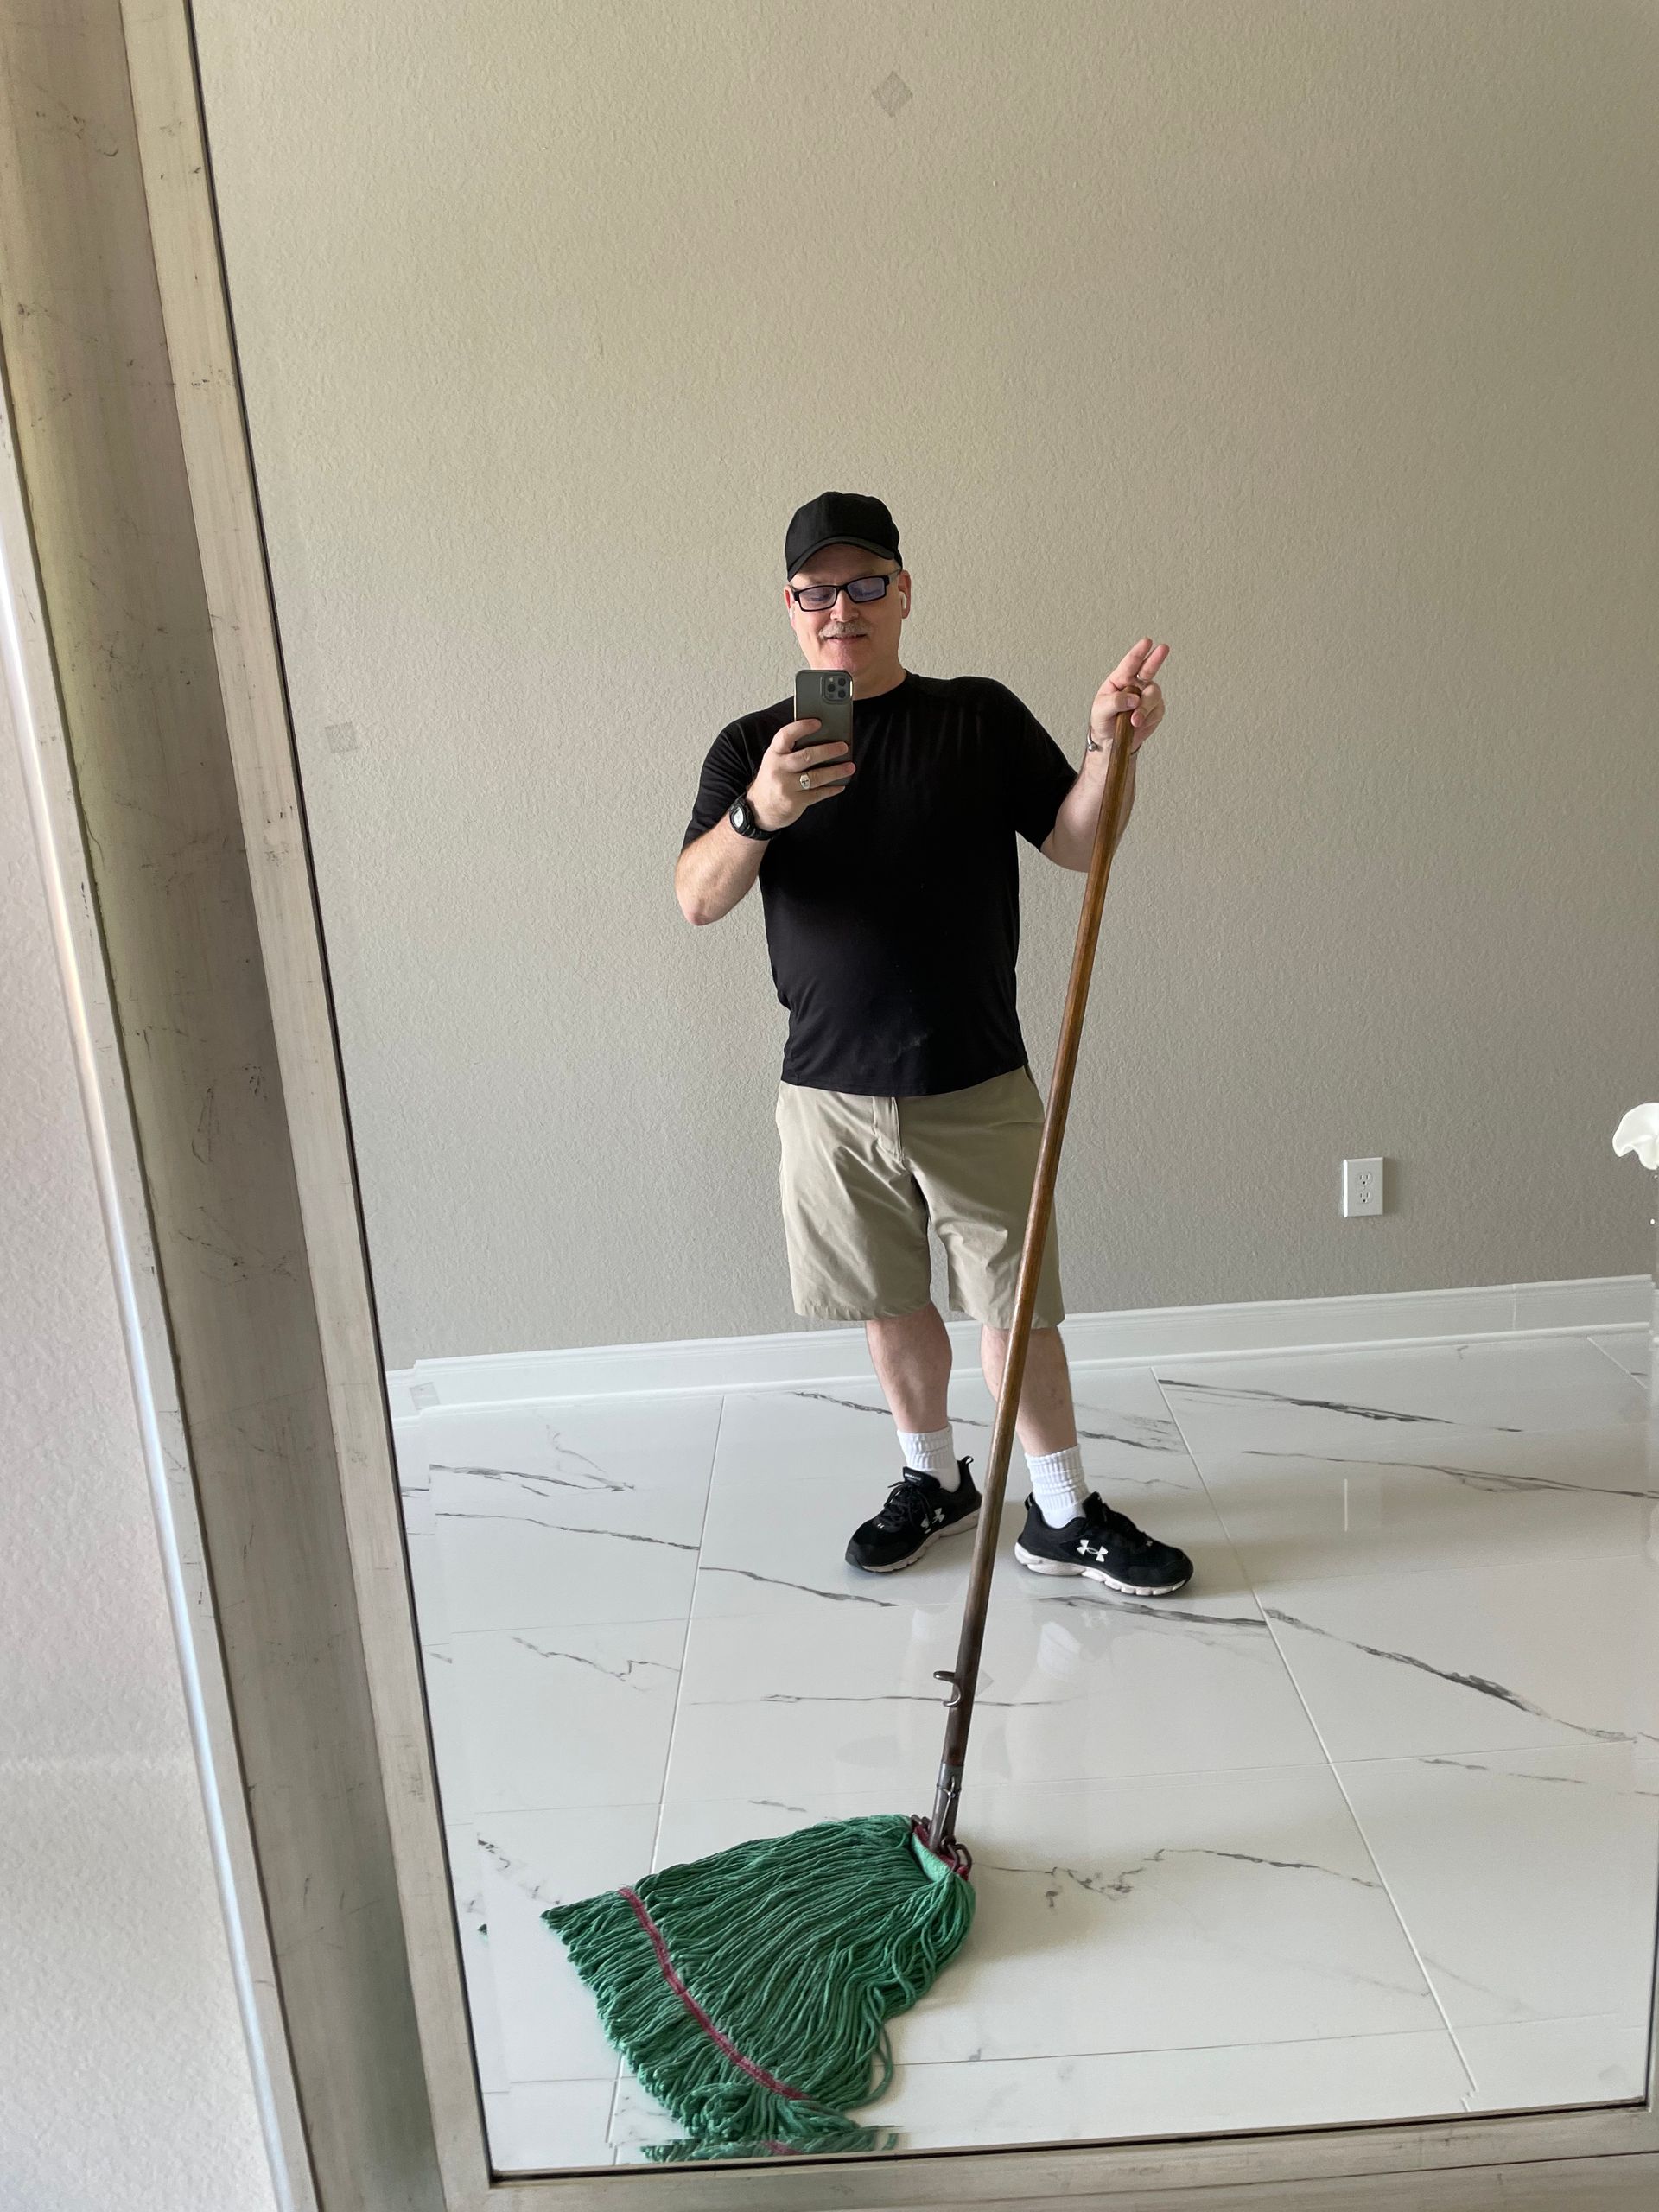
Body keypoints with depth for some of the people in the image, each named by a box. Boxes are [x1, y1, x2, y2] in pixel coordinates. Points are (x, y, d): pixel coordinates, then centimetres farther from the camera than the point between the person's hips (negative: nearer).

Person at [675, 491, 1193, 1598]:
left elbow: (1079, 844, -2)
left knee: (1015, 1304, 6)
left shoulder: (980, 716, 1)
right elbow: (698, 900, -12)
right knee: (893, 1300, 16)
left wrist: (1112, 746, -21)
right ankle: (935, 1478, 37)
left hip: (977, 1088, -1)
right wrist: (759, 815, -32)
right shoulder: (752, 747, 1)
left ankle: (1063, 1514, 23)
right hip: (831, 1091, 2)